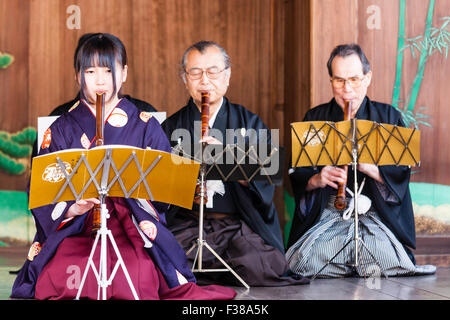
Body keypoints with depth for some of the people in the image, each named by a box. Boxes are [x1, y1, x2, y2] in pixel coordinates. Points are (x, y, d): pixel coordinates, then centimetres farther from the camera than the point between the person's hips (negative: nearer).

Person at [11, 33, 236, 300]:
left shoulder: (145, 126, 13)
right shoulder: (63, 129, 13)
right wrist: (72, 207, -18)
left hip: (134, 226, -1)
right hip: (74, 229, 1)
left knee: (139, 274, -35)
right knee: (60, 275, -32)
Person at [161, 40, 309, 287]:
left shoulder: (250, 123, 12)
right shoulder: (172, 127, 14)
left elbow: (264, 182, -2)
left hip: (238, 223, 0)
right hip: (185, 222, 0)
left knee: (263, 268, -31)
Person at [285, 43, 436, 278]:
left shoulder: (388, 117, 12)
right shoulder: (315, 119, 14)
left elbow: (401, 174, 1)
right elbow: (296, 174, 8)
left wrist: (368, 167, -19)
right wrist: (316, 180, -15)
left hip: (376, 217, -1)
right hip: (325, 217, 1)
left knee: (387, 263, -29)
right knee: (305, 263, -27)